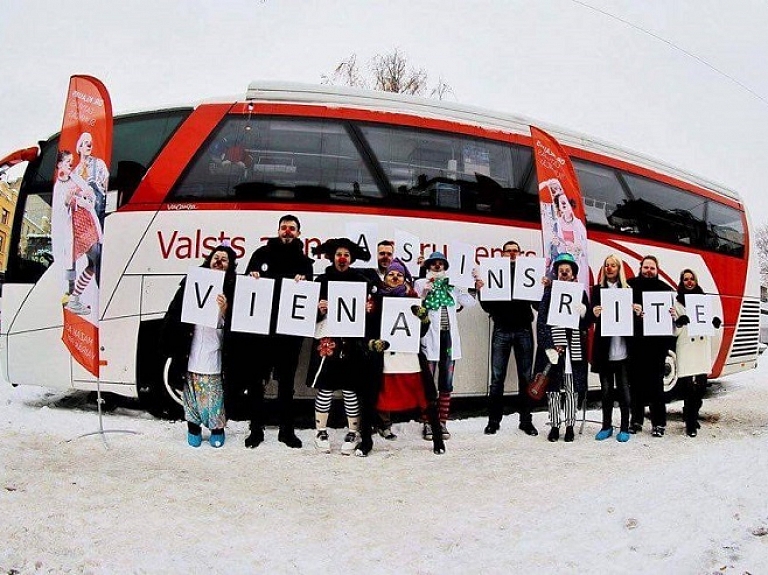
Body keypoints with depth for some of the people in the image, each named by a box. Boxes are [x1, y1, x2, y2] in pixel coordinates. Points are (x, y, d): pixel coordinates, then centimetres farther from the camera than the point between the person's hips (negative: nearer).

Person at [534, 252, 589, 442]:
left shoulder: (580, 293, 10)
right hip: (553, 343, -1)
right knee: (553, 386, 1)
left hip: (573, 346, 1)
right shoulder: (549, 292, 6)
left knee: (571, 387, 3)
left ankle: (570, 426, 11)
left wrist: (582, 311, -12)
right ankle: (554, 426, 10)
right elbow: (541, 320, -1)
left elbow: (587, 322, 10)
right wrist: (549, 346, -10)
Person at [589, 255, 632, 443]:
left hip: (623, 349, -1)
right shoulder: (597, 290, 8)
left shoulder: (628, 290, 7)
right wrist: (594, 313, -21)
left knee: (623, 389, 3)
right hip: (604, 349, 1)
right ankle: (606, 426, 18)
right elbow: (591, 317, 1)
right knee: (606, 389, 7)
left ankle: (624, 428, 12)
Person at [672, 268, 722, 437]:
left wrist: (717, 322, -5)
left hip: (703, 348, 4)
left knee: (701, 386, 4)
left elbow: (712, 323, 17)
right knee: (689, 388, -7)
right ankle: (690, 424, 0)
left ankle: (693, 416, 22)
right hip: (686, 349, -4)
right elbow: (674, 332, 0)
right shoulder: (677, 303, 3)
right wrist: (679, 323, -21)